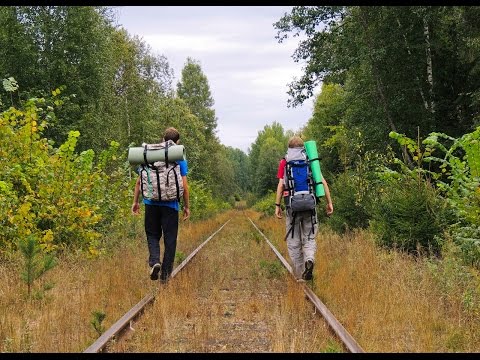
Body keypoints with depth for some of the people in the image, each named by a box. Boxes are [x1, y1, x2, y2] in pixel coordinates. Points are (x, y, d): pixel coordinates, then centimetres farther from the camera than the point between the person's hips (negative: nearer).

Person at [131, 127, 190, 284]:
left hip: (151, 203, 2)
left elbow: (139, 181, 6)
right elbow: (184, 185, -4)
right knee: (170, 238, 6)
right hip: (170, 204, -2)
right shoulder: (179, 158, -2)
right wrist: (187, 206, 5)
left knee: (152, 235, 14)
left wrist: (135, 201, 13)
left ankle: (154, 261, -13)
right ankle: (165, 274, 7)